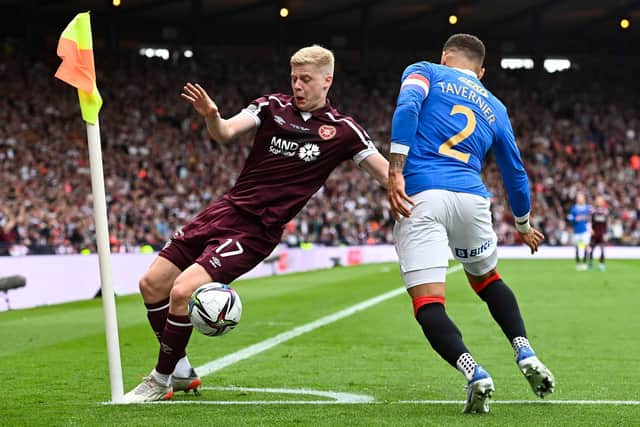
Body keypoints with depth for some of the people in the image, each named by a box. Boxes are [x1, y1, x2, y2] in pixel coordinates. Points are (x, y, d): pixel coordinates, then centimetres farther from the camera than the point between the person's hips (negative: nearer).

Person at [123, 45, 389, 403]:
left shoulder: (342, 130, -2)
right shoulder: (273, 106, 5)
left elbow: (385, 171, -3)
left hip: (257, 229, -5)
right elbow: (226, 132, -10)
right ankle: (181, 371, 23)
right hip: (227, 209, 5)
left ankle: (161, 382, 0)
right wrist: (211, 117, -33)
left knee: (182, 291, -20)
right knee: (152, 284, 4)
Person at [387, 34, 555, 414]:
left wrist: (395, 172, -14)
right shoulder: (495, 108, 24)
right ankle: (526, 354, 14)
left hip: (420, 197, -4)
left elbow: (407, 108, -7)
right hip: (470, 198, 4)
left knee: (427, 303, -5)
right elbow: (515, 173, 31)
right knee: (487, 280, 30)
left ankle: (474, 373, -27)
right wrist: (524, 226, 46)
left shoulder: (425, 72, 16)